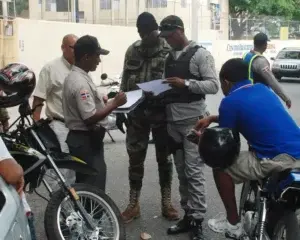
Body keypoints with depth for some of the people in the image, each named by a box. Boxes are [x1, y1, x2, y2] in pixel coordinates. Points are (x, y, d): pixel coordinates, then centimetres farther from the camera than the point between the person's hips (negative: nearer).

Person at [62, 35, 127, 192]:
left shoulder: (75, 76, 10)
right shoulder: (80, 83, -23)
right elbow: (90, 118, -27)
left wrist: (104, 102, 12)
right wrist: (114, 103, -20)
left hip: (82, 138, 11)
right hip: (86, 141, -10)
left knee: (84, 185, 19)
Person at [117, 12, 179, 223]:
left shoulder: (170, 50, -5)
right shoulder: (133, 50, 6)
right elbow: (125, 82, 11)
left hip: (162, 112, -3)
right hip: (137, 112, 3)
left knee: (164, 157, 9)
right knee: (135, 158, 7)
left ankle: (166, 202, 22)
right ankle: (133, 204, 19)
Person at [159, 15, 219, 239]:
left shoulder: (200, 54, -4)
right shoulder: (170, 57, 15)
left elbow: (213, 86, -12)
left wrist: (186, 83, -22)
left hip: (193, 120, -6)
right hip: (173, 120, 7)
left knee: (194, 171, -7)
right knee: (181, 171, 9)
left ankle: (197, 221, 0)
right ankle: (188, 215, 18)